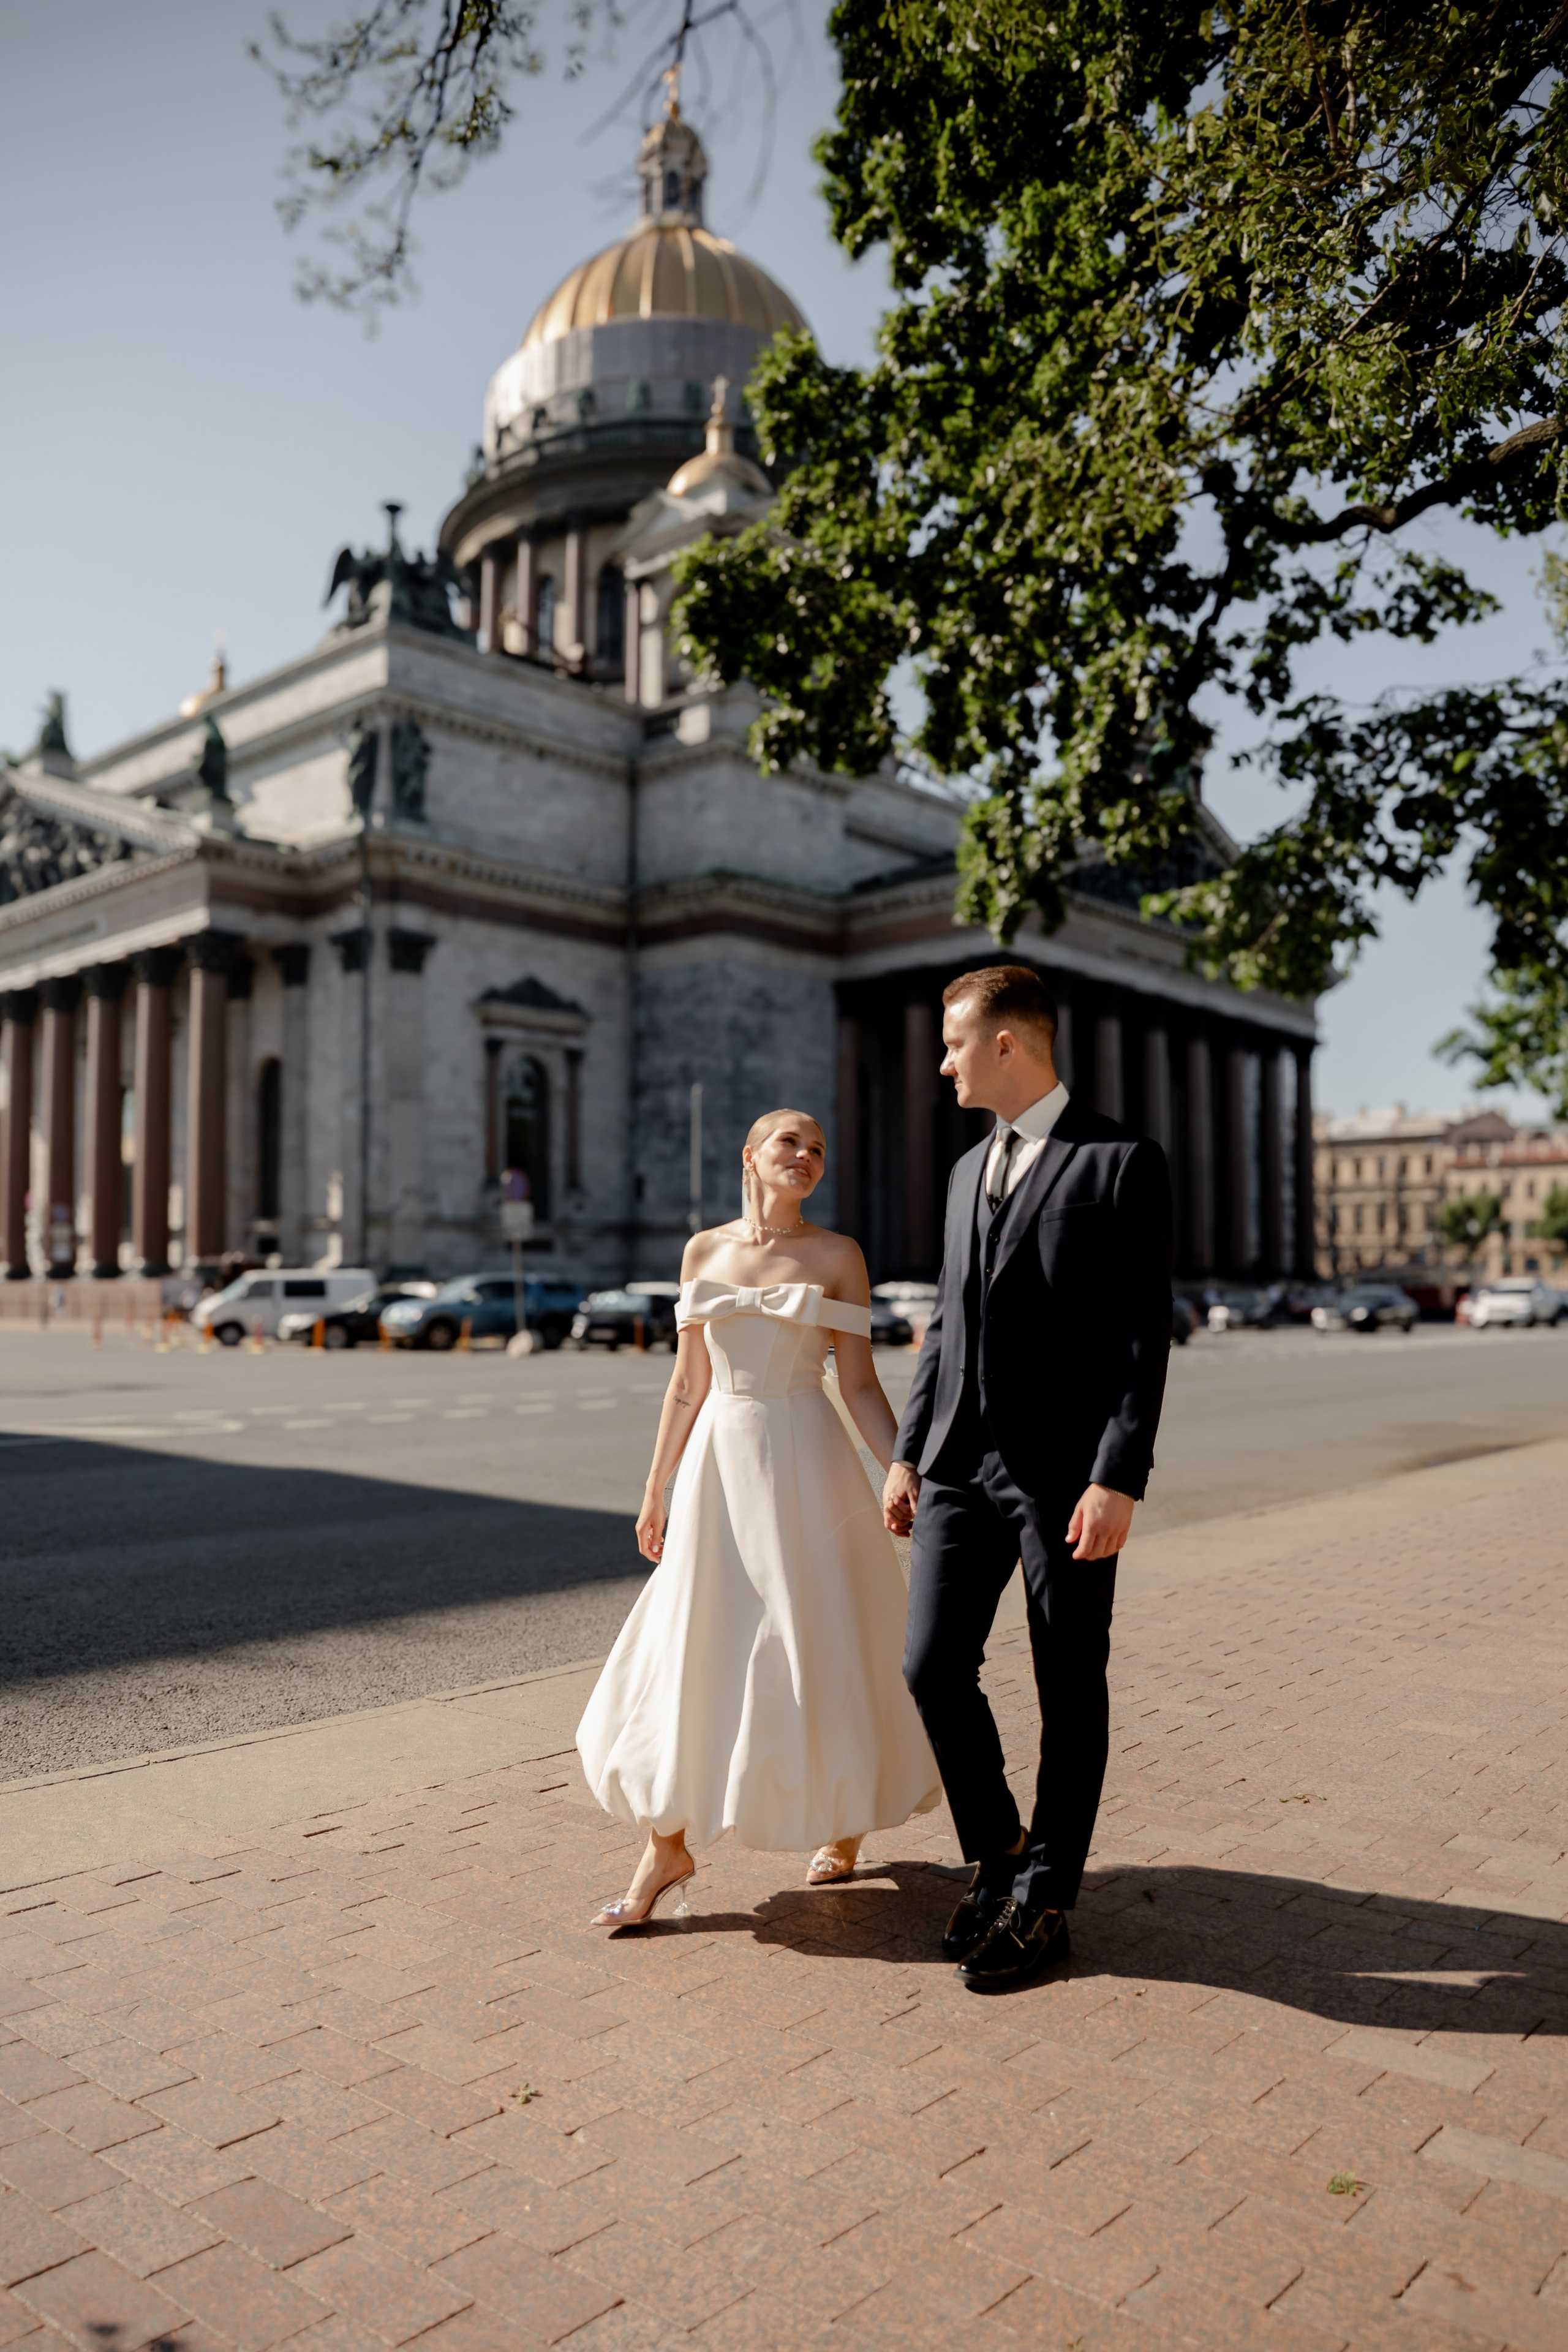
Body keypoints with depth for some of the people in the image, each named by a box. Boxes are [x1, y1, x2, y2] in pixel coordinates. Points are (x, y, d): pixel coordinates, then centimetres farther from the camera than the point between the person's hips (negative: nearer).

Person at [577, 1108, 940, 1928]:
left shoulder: (837, 1257, -1)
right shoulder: (703, 1252, 7)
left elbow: (860, 1385, -2)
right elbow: (688, 1384, 10)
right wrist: (655, 1488, 11)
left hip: (804, 1461, -3)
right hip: (719, 1462, 3)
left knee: (818, 1644, 5)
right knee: (687, 1646, 4)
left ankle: (847, 1821, 31)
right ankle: (668, 1844, 18)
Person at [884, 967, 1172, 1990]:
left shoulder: (1122, 1164, -7)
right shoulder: (970, 1168, 15)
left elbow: (1143, 1336, -12)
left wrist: (1118, 1480, -18)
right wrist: (911, 1451, 14)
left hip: (1066, 1473, -6)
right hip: (963, 1464, 6)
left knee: (1070, 1694, 7)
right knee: (935, 1672, 5)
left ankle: (1044, 1901, 23)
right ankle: (996, 1855, 29)